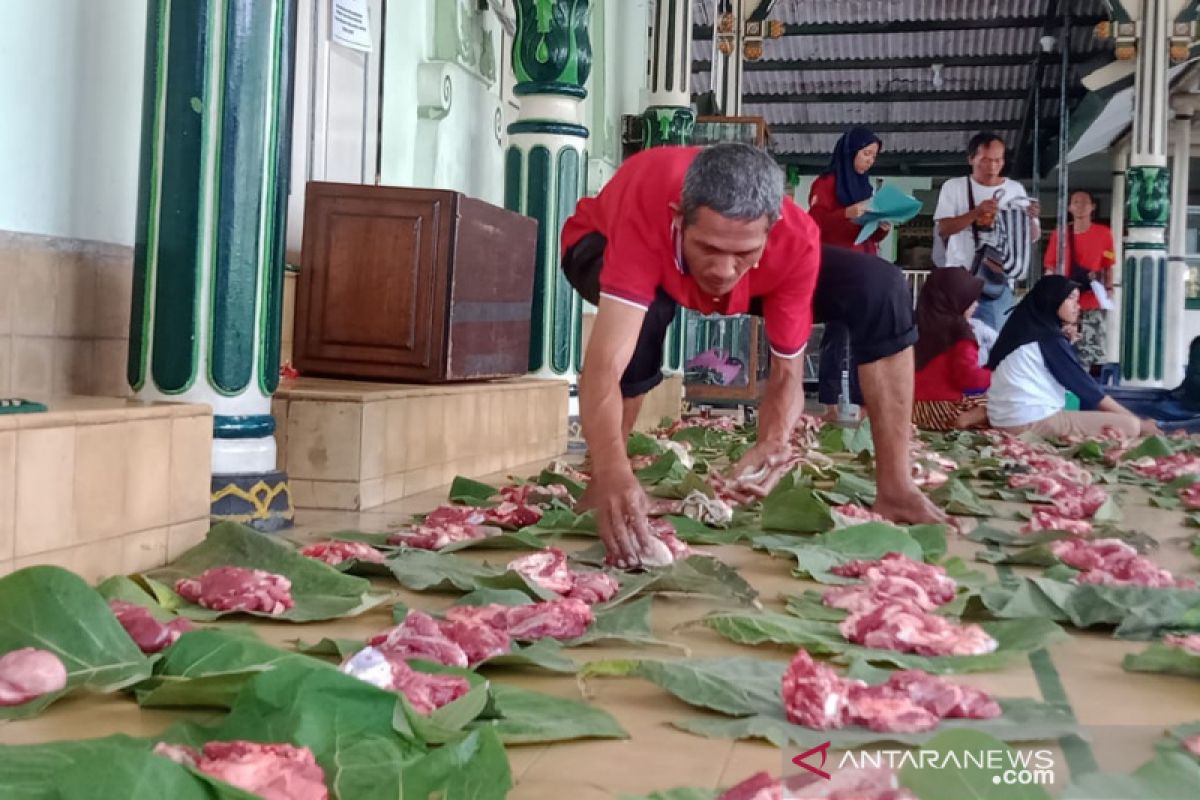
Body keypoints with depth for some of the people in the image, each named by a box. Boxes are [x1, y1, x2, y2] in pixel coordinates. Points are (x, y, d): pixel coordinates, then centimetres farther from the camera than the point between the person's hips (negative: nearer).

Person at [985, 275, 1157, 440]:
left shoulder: (1024, 331, 18)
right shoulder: (1049, 338, -8)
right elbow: (1085, 386, -8)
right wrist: (1139, 421, -3)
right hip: (1033, 422, -10)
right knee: (1130, 426, -11)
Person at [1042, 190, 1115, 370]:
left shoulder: (1104, 233, 4)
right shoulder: (1059, 234, 7)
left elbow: (1108, 266, 9)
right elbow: (1050, 268, 9)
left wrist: (1109, 289, -4)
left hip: (1092, 305, -2)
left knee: (1093, 352, -9)